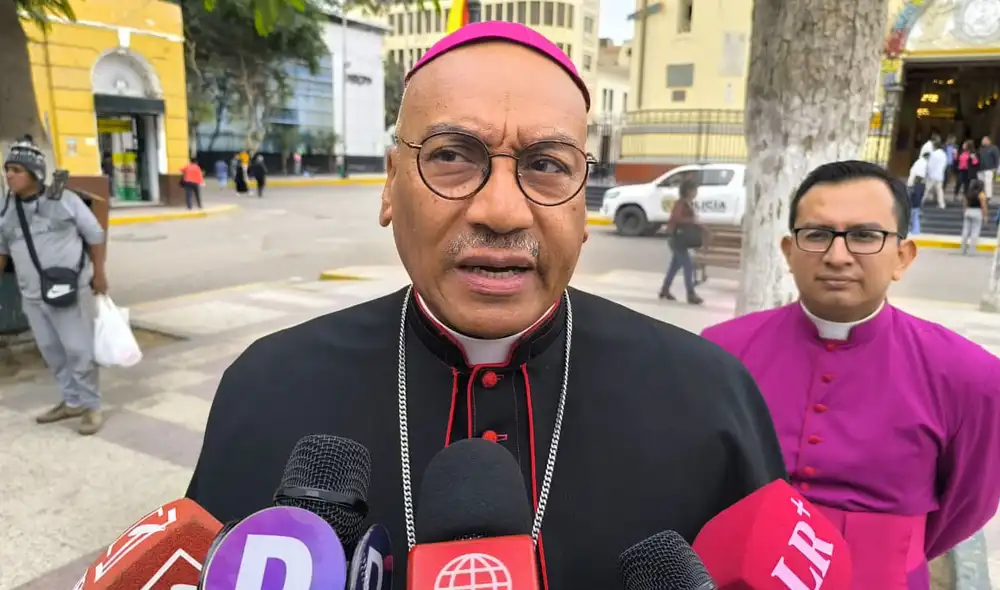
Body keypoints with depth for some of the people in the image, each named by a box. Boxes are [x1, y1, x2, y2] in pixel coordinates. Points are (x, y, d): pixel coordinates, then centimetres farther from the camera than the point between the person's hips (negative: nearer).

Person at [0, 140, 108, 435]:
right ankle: (72, 401, 25)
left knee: (78, 349, -3)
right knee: (51, 351, 12)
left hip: (71, 290, -5)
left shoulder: (64, 199, -6)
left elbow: (94, 234, -1)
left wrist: (99, 273, -2)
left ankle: (91, 405, 9)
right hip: (32, 296, 5)